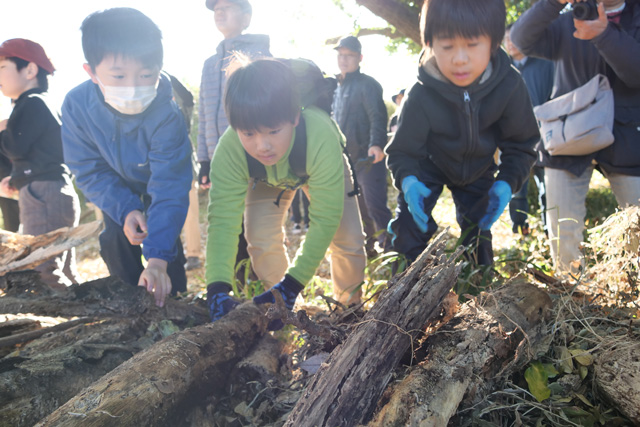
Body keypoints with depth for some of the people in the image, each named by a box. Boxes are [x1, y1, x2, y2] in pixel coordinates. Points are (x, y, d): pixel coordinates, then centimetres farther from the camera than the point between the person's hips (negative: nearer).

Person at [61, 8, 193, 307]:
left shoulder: (167, 114, -42)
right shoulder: (76, 105, -31)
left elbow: (168, 186, -44)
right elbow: (89, 170, -19)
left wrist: (158, 258, -51)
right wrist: (125, 209, -32)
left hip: (158, 183, -3)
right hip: (120, 188, 3)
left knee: (166, 243, -14)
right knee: (115, 240, -2)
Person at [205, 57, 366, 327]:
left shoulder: (321, 138, -48)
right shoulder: (229, 150, -40)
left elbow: (325, 219, -43)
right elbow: (223, 219, -39)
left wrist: (292, 284, -46)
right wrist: (218, 290, -51)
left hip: (320, 171, -1)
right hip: (267, 178, 2)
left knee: (350, 240, -9)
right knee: (260, 237, -14)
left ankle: (350, 306, 21)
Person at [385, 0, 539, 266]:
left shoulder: (509, 85, -28)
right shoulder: (421, 96, -33)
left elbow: (521, 143, -14)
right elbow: (402, 151, -24)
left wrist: (506, 183, -29)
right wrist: (407, 181, -45)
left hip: (477, 169, 3)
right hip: (428, 166, -2)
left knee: (478, 230, 10)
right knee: (410, 224, -17)